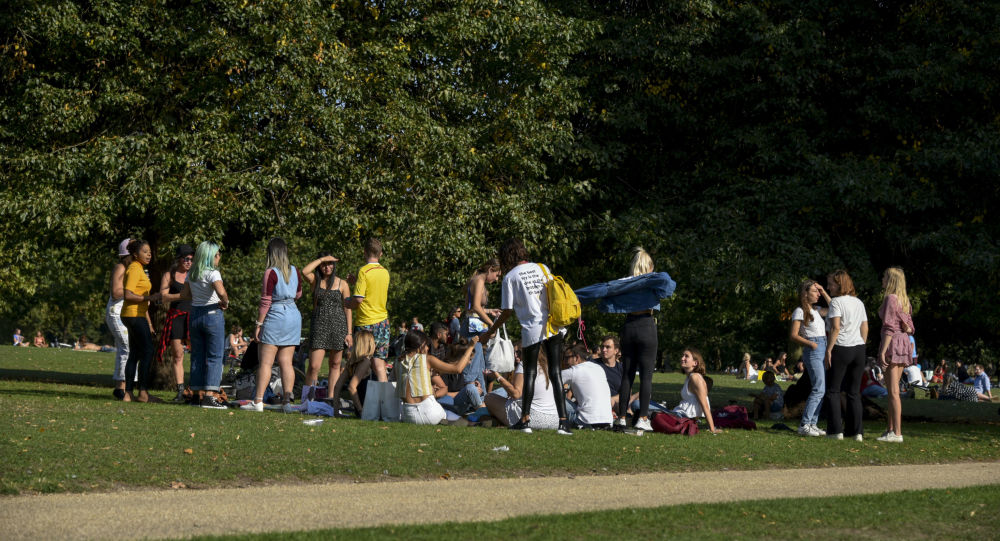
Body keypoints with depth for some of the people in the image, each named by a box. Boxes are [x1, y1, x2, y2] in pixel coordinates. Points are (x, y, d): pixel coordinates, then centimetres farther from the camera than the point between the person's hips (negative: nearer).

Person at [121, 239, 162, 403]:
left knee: (134, 354, 8)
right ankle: (143, 393, -10)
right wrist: (150, 297, -19)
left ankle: (128, 394, 7)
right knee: (148, 352, -10)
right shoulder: (134, 269, -11)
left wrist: (148, 322, 25)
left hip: (137, 316, 10)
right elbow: (128, 295, -21)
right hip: (134, 315, -10)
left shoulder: (140, 269, 20)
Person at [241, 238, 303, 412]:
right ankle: (287, 400, 2)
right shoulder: (294, 270, 7)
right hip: (294, 316, 6)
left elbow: (265, 302, -13)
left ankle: (258, 401, -5)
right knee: (286, 362, 7)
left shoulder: (271, 273, -12)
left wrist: (259, 324, -8)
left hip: (276, 316, -6)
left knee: (266, 362, -3)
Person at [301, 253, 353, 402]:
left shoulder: (342, 284, 6)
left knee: (335, 365, 5)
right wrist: (322, 258, -10)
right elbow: (305, 271, -17)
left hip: (338, 325, 1)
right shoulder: (315, 280, 6)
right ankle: (306, 398, 5)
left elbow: (348, 309, 5)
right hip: (319, 325, -1)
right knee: (314, 366, -8)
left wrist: (349, 333, -1)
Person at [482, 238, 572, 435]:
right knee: (555, 372, 2)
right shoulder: (542, 268, 10)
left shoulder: (510, 277, -1)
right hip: (553, 326, 3)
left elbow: (507, 311, 0)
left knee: (530, 374, 9)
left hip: (532, 329, -3)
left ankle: (525, 420, 12)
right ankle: (563, 421, -6)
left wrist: (489, 332, 12)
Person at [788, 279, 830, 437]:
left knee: (821, 389, 6)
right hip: (813, 352, -9)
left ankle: (813, 424, 9)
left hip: (823, 350, 9)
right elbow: (793, 335, -9)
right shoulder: (799, 311, -5)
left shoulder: (816, 310, 18)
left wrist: (824, 293, 16)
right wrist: (810, 344, -21)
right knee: (819, 389, -15)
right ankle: (804, 425, -15)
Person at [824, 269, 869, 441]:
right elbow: (865, 328, 14)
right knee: (854, 392, 9)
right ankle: (857, 431, 6)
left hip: (841, 349, -6)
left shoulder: (837, 302, -8)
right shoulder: (859, 303, 14)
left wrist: (828, 349, -14)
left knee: (833, 390, 2)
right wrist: (861, 347, 19)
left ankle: (837, 430, -4)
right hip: (858, 349, 6)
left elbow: (836, 327, -16)